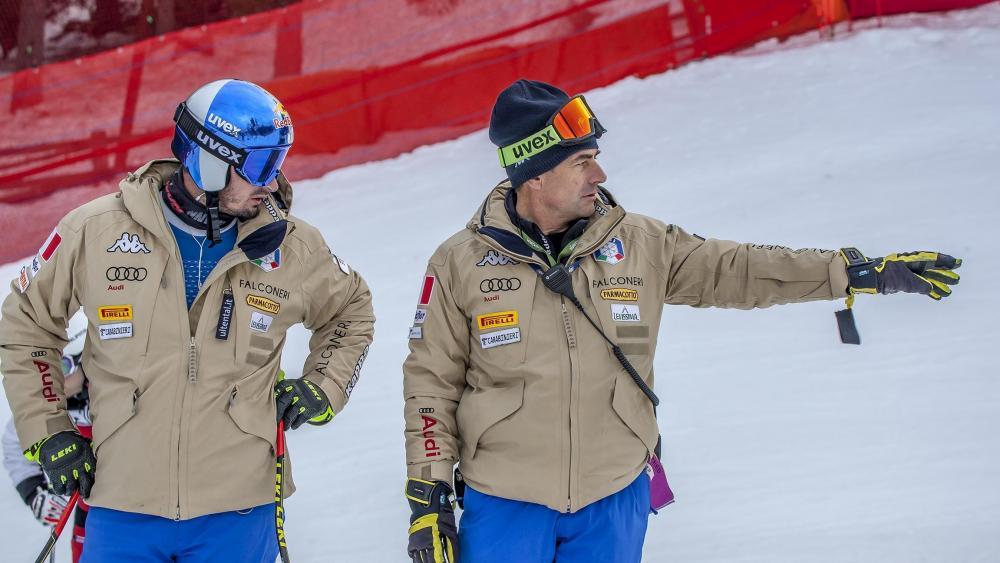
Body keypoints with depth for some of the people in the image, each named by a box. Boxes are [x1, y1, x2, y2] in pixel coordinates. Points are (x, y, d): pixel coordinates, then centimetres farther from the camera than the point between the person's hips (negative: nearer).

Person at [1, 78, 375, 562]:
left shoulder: (292, 247, 0)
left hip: (238, 510, 1)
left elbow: (351, 310, 20)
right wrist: (47, 434, 4)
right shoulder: (96, 231, -4)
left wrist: (324, 388, 5)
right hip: (122, 508, -1)